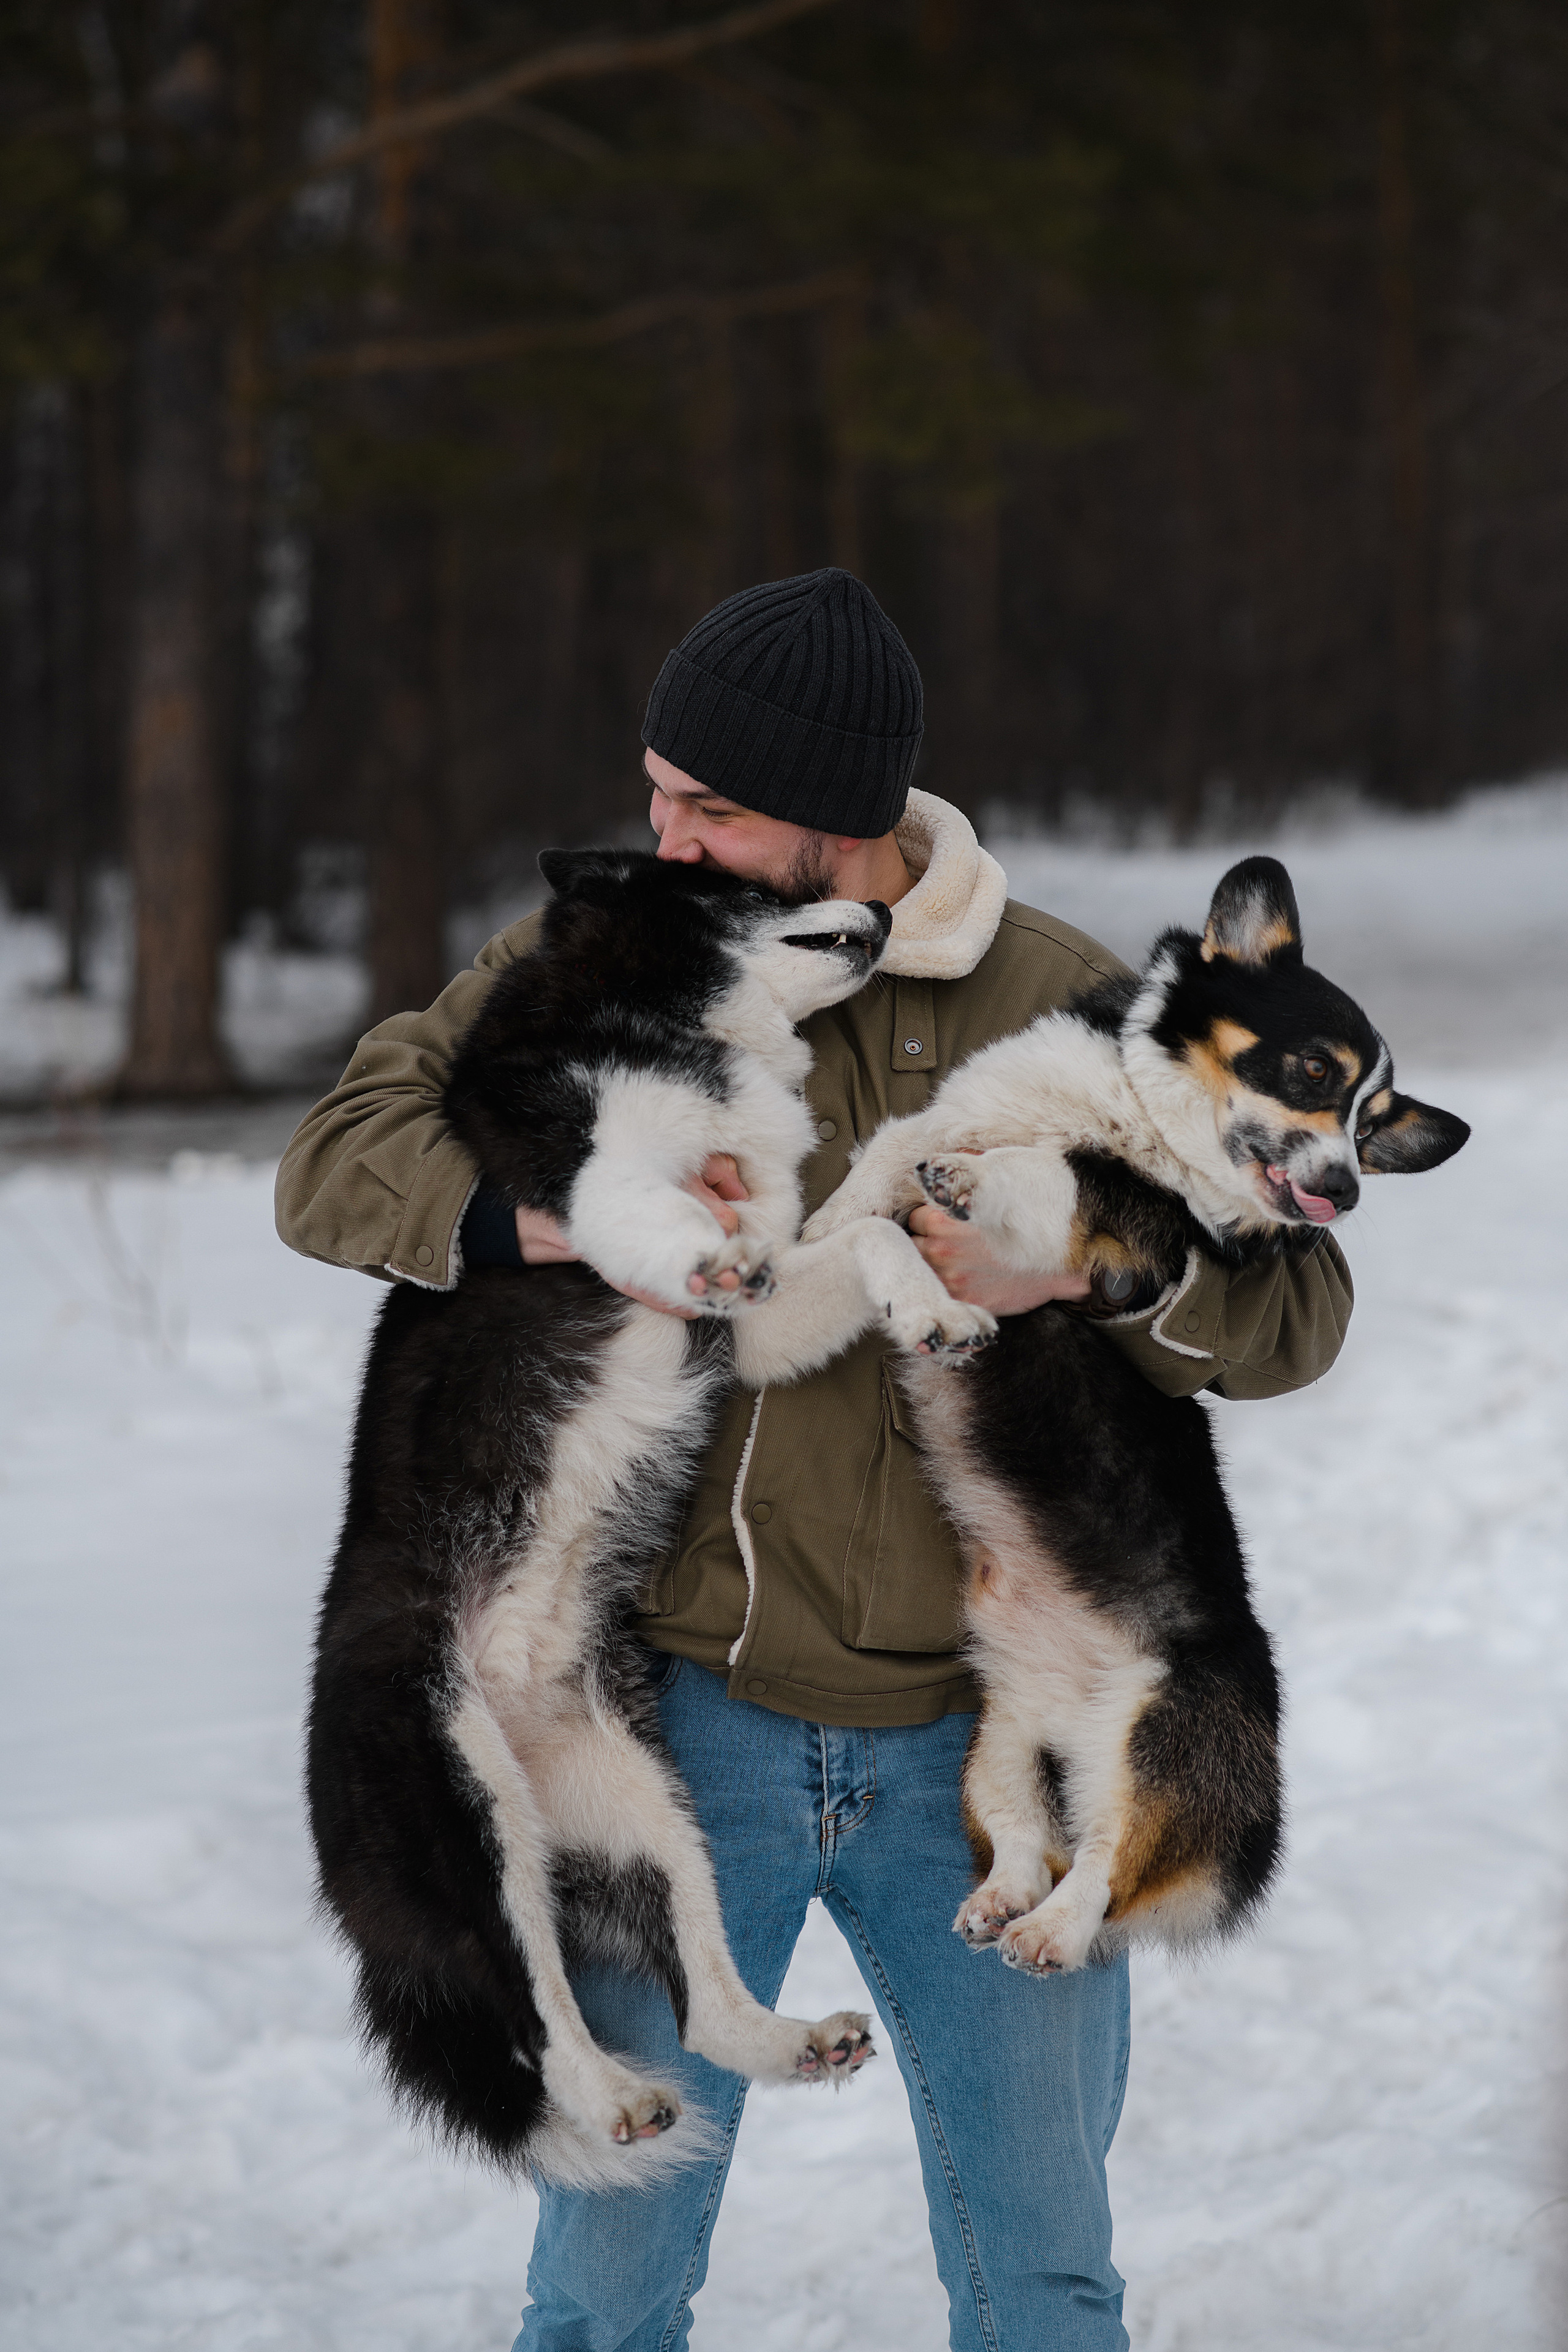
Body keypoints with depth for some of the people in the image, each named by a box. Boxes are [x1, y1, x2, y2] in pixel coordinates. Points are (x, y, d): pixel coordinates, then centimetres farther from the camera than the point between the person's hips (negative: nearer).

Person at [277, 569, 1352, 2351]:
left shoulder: (1058, 1004, 0)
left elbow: (1296, 1309, -1)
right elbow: (335, 1163, -4)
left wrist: (1091, 1266, -22)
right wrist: (557, 1218, -23)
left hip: (979, 1737, 1)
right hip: (688, 1724, 0)